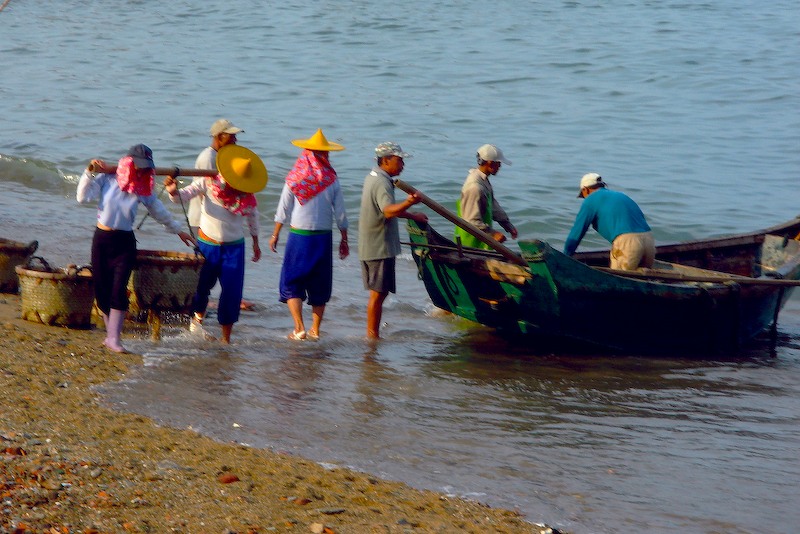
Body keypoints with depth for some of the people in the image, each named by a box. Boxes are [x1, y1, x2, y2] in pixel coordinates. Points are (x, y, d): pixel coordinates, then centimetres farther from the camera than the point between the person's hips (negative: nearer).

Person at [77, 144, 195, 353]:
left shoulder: (143, 189, 3)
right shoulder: (107, 180, -2)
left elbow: (160, 212, 16)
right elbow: (83, 197, -10)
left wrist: (178, 230, 25)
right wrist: (89, 173, -16)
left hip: (125, 243, 0)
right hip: (102, 240, 0)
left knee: (119, 289, -14)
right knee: (102, 290, 2)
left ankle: (113, 338, -15)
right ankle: (111, 333, 15)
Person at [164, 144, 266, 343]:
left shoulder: (247, 197, -9)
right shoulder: (208, 183, -15)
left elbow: (253, 217, 10)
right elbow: (183, 196, -19)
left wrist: (255, 242, 20)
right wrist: (173, 191, -41)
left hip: (234, 247, 1)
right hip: (207, 245, -1)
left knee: (232, 293, -5)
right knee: (203, 286, 11)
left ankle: (226, 338, 5)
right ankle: (197, 319, 42)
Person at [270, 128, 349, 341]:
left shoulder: (294, 179, -5)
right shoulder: (332, 181, -3)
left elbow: (283, 210, -1)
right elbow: (340, 214, 0)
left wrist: (275, 235, 10)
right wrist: (344, 240, 10)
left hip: (298, 236, -1)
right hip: (323, 238, 1)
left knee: (292, 284, 7)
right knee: (319, 285, 13)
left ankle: (299, 328, -5)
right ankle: (315, 330, 14)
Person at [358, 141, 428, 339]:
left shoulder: (373, 178, 15)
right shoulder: (382, 183, -19)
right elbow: (389, 211, -37)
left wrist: (412, 215, 35)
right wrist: (408, 203, -54)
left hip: (370, 246, 11)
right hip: (379, 247, -11)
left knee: (379, 292, 16)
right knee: (378, 293, -5)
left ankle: (372, 334, 22)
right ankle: (372, 335, -2)